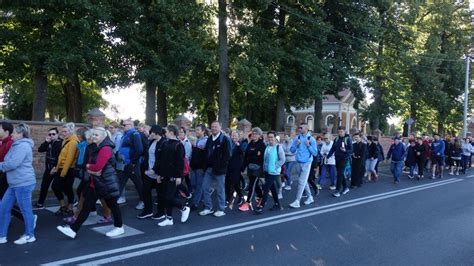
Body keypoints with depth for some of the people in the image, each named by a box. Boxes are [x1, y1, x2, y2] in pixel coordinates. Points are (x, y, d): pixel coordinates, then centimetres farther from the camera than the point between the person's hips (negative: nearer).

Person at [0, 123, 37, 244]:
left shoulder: (23, 145, -16)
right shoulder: (17, 145, 18)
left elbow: (13, 163, -22)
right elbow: (10, 162, 18)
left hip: (23, 183, -10)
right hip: (15, 183, 10)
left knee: (25, 209, 1)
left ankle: (29, 235, 15)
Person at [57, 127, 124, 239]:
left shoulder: (106, 149, -19)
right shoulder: (96, 148, 13)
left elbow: (98, 166, -26)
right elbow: (90, 164, 10)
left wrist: (88, 166, -7)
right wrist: (91, 170, -12)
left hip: (106, 183, -9)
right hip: (94, 183, 9)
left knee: (112, 204, 6)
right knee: (87, 206, 8)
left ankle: (119, 227, 22)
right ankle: (73, 229, 11)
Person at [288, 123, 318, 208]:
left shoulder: (311, 139, -7)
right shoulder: (297, 138, 4)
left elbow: (315, 153, -6)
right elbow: (292, 150, 4)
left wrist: (308, 145, -18)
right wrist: (296, 144, -12)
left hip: (306, 163, -5)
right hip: (298, 163, 6)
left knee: (301, 182, -7)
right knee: (304, 181, 16)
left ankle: (297, 201, -5)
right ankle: (310, 197, 32)